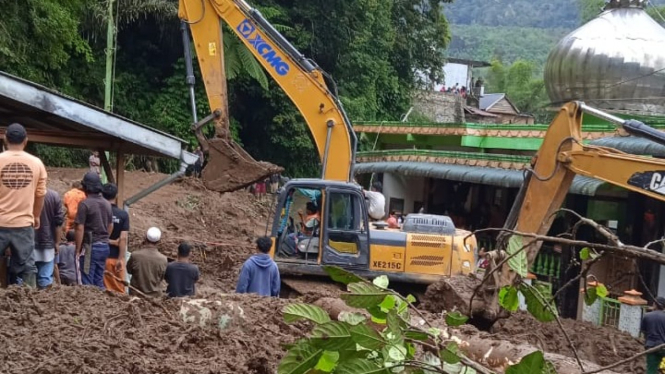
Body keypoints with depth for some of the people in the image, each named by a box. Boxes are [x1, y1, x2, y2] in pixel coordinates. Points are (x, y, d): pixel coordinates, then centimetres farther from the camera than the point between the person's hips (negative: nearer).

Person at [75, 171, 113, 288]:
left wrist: (78, 250, -9)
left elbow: (80, 228, -14)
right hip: (105, 247, 7)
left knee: (87, 283, -2)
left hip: (90, 247, -7)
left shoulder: (85, 204, -13)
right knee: (99, 282, 13)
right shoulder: (107, 204, 9)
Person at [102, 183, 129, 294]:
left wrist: (110, 242, 3)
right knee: (119, 289, 7)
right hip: (116, 257, 0)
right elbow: (123, 239, -8)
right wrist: (121, 258, -8)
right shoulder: (123, 215, -3)